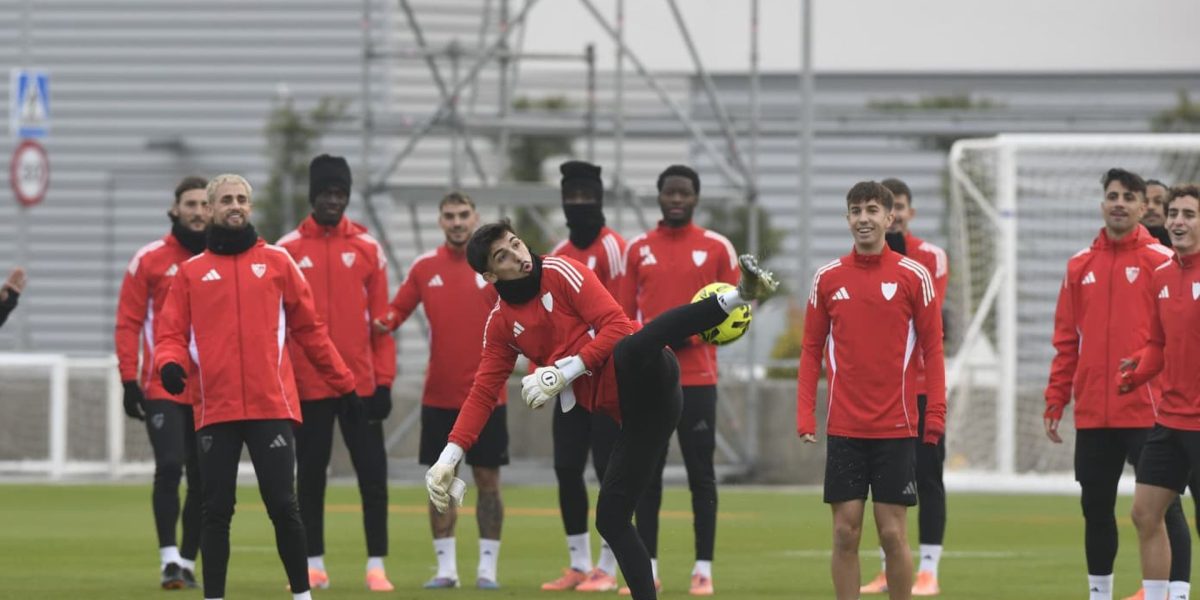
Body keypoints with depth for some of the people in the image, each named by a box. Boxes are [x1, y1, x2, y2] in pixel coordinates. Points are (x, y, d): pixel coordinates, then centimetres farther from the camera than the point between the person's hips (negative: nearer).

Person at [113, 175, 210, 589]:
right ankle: (168, 559, -13)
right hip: (163, 388, -3)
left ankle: (188, 561, 16)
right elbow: (128, 324, 0)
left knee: (202, 477, 5)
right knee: (169, 466, -15)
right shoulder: (149, 260, 0)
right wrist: (129, 380, -6)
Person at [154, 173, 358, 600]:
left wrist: (344, 384, 12)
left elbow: (310, 328, 13)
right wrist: (170, 363, -16)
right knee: (216, 511, 2)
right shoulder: (191, 271, 11)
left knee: (282, 505, -3)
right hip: (214, 410, 1)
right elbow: (172, 333, 6)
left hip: (271, 405, -1)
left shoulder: (277, 262, 10)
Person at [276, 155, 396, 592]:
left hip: (360, 384, 0)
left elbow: (381, 321, 4)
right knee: (310, 477, 6)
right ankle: (314, 567, 15)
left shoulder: (368, 249, 4)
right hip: (308, 386, 0)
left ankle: (376, 566, 4)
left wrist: (384, 381, -1)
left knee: (372, 475, -2)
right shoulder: (287, 250, 2)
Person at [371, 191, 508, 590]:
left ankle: (488, 568, 7)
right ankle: (446, 568, 11)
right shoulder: (425, 267, 4)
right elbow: (399, 309, 6)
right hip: (438, 394, 2)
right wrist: (383, 324, -13)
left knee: (487, 479, 1)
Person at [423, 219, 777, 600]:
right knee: (610, 518, 2)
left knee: (630, 351, -41)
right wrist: (449, 458, 12)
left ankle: (735, 296, -56)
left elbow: (617, 326, -5)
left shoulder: (560, 272, 3)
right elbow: (484, 392, 21)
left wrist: (563, 374, -11)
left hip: (646, 379, -7)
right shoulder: (501, 323, 19)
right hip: (627, 409, 7)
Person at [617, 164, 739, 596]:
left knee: (701, 475, -1)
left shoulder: (717, 248, 3)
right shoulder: (639, 249, 9)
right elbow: (625, 314, 11)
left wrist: (693, 332, -12)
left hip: (698, 378, -2)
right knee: (646, 475, 2)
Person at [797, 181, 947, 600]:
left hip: (896, 427, -2)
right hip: (844, 428, 2)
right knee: (845, 532, 1)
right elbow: (812, 350, 8)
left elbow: (932, 349, 0)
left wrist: (935, 415, -8)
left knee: (892, 532, 0)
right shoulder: (827, 278, 6)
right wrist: (805, 415, -1)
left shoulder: (914, 276, 0)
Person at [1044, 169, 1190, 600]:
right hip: (1093, 415, 5)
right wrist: (1055, 401, 8)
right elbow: (1067, 339, 13)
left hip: (1148, 413, -5)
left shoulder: (1161, 261, -3)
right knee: (1096, 507, 11)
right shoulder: (1081, 265, 11)